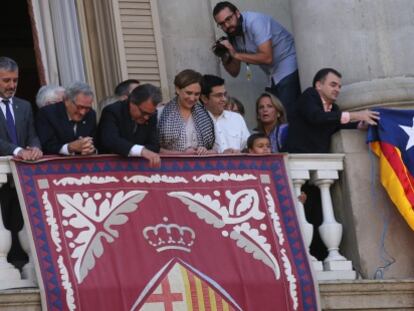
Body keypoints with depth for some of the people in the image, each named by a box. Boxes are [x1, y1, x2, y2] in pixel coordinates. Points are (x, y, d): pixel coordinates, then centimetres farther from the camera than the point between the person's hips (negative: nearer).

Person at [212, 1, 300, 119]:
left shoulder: (254, 22, -19)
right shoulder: (232, 37, 4)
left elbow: (267, 58, -27)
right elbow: (234, 72, 9)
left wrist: (235, 54, -24)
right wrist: (223, 56, -9)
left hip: (288, 69, -8)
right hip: (274, 78, 8)